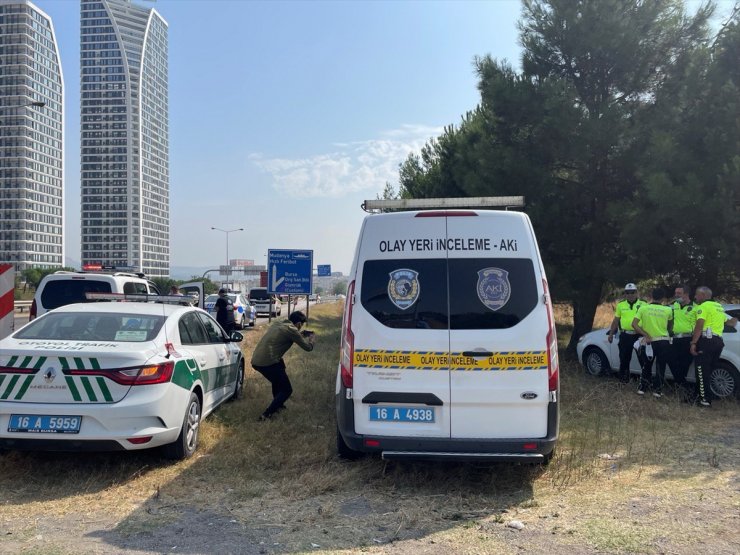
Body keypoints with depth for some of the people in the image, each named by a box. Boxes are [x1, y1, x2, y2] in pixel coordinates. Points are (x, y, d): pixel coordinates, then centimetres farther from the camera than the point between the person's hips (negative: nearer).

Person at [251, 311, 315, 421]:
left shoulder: (278, 323, 17)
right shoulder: (291, 330, -7)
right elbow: (308, 347, 0)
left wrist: (302, 335, 38)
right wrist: (310, 337, 21)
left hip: (255, 361, 9)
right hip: (268, 362, -9)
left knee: (277, 380, 33)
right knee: (287, 390, 5)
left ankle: (278, 405, 44)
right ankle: (266, 415, -3)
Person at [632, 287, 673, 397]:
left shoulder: (643, 308, -4)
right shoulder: (668, 310, -4)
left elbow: (634, 324, -11)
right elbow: (670, 325, 10)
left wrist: (646, 335, -10)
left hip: (649, 341, 1)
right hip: (663, 342, -1)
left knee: (646, 366, 17)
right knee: (660, 367, 10)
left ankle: (642, 388, 17)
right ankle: (657, 390, 11)